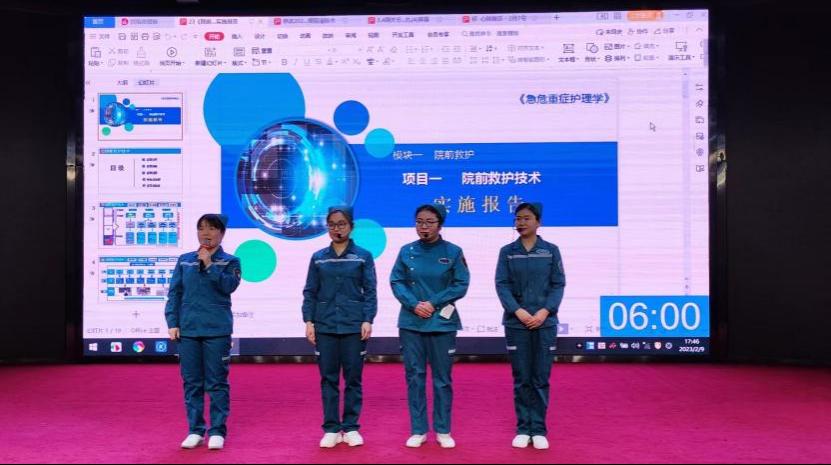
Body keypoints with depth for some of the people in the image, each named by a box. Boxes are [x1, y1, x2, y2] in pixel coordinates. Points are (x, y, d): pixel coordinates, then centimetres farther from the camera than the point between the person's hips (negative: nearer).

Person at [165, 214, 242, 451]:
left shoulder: (230, 261, 3)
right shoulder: (185, 261, 10)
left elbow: (229, 285, -13)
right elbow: (174, 293, 8)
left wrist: (209, 265, -15)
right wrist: (172, 323, 0)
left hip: (217, 330, -3)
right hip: (187, 330, 3)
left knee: (217, 383, 1)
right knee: (192, 383, 8)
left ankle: (217, 431, 10)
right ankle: (195, 430, 18)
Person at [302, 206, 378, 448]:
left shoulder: (363, 256, 3)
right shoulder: (318, 258, 8)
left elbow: (370, 292, 0)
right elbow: (310, 292, 7)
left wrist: (368, 321, -10)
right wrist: (309, 321, -3)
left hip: (354, 326, -1)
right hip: (325, 326, 2)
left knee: (353, 378, 4)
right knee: (328, 378, 5)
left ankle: (351, 428, 16)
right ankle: (331, 429, 14)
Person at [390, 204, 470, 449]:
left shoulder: (453, 252, -1)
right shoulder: (406, 251, 4)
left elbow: (461, 285, -4)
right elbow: (396, 282, 2)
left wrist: (433, 303, -13)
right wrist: (414, 304, -13)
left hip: (442, 322, -1)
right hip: (411, 322, 2)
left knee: (442, 378, 5)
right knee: (414, 377, 6)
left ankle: (443, 431, 18)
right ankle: (418, 430, 16)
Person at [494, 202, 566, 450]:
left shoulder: (551, 250, 5)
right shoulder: (507, 252, 5)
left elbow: (558, 284, 1)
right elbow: (502, 285, -1)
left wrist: (544, 312, -13)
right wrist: (518, 311, -15)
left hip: (545, 323, 0)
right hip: (516, 324, 0)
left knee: (541, 379, 4)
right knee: (521, 379, 4)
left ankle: (539, 430, 13)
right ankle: (523, 429, 14)